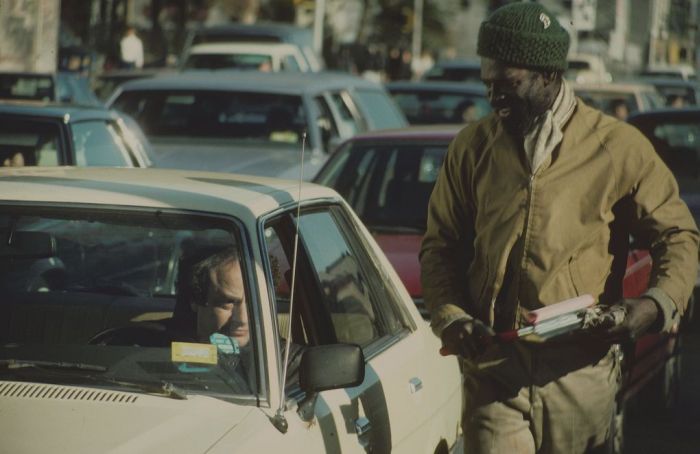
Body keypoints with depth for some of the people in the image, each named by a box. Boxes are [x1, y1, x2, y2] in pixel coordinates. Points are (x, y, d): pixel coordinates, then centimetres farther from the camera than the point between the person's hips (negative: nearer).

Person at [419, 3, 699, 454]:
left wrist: (659, 304, -13)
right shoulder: (473, 146, 6)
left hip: (581, 371, -1)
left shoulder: (619, 146, 0)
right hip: (494, 368, 1)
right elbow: (440, 245, 12)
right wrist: (450, 317, -6)